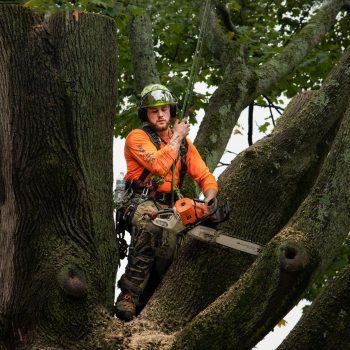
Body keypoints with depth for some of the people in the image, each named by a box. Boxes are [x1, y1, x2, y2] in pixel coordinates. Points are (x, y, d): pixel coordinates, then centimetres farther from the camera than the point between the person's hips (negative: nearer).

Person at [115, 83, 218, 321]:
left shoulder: (184, 143, 15)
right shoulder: (138, 137, -2)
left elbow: (205, 176, 13)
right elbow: (159, 165, -19)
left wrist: (209, 199, -9)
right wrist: (176, 137, -6)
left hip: (168, 206, 5)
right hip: (140, 201, -5)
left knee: (167, 243, -27)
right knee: (149, 225, -39)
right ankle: (130, 294, -36)